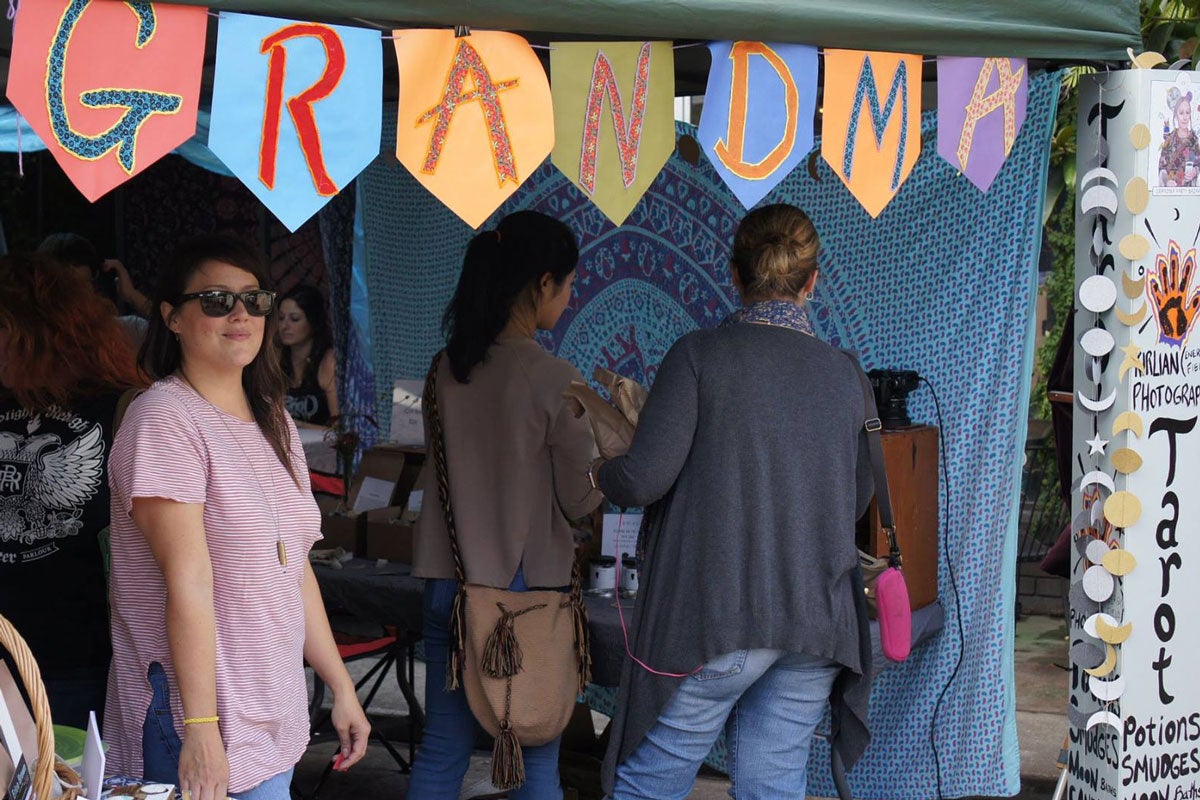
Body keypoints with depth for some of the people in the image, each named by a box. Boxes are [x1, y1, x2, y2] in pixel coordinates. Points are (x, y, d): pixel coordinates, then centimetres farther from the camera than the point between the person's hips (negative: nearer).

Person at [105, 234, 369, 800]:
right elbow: (189, 581, -19)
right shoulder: (165, 420, -13)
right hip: (198, 727, -8)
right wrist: (200, 727, -22)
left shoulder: (273, 424, 14)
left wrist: (341, 688, 15)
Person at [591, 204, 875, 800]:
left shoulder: (700, 355, -7)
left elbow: (645, 478, -11)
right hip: (816, 624, 5)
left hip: (718, 616, -4)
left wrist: (602, 472, 10)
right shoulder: (844, 374, 7)